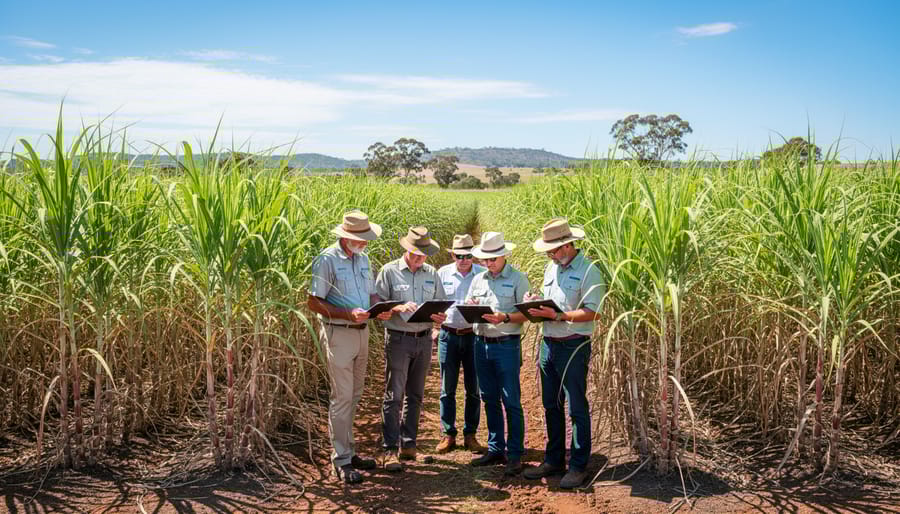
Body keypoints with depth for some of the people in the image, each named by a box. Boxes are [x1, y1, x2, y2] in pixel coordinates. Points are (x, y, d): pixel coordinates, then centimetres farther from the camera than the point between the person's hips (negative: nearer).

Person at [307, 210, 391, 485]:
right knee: (342, 397, -5)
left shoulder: (363, 259, 12)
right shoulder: (327, 260, -11)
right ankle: (341, 461, 4)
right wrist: (348, 314, -23)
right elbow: (314, 302, -13)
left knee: (353, 396, 14)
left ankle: (349, 451, 25)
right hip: (339, 334, -7)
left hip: (362, 332, 7)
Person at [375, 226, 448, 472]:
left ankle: (408, 444, 22)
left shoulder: (432, 273, 10)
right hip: (398, 339, -5)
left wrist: (440, 316, -8)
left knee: (415, 395, 11)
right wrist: (399, 308, -22)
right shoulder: (389, 271, -3)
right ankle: (390, 450, -1)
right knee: (394, 396, -6)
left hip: (424, 339, 5)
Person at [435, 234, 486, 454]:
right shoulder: (442, 273, 6)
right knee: (447, 388, 5)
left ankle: (470, 435, 17)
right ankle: (448, 435, 15)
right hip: (448, 335, 1)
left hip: (474, 335, -1)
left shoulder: (483, 275, 2)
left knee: (473, 389, 5)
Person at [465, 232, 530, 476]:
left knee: (511, 401, -3)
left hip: (506, 345, -5)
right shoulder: (478, 279, 12)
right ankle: (496, 449, 22)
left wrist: (505, 318, -23)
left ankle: (515, 455, 4)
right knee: (489, 400, 12)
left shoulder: (517, 279, -4)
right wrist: (470, 306, -6)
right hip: (481, 344, 6)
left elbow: (526, 314, -7)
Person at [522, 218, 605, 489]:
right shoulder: (551, 268, 13)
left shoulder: (588, 271, -12)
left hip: (573, 346, -8)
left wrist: (558, 315, -25)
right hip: (548, 344, 8)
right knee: (551, 406, 14)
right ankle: (554, 460, 26)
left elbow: (591, 312, -18)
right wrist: (536, 305, -1)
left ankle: (578, 466, 11)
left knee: (577, 408, 1)